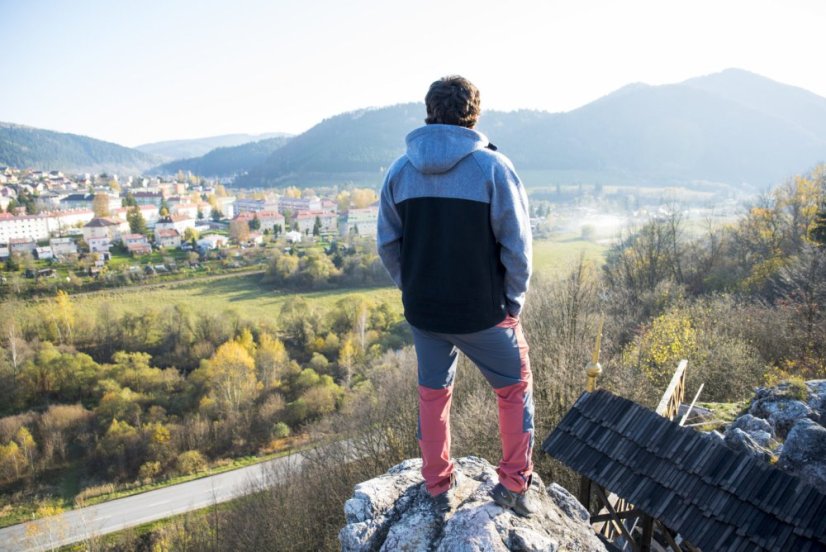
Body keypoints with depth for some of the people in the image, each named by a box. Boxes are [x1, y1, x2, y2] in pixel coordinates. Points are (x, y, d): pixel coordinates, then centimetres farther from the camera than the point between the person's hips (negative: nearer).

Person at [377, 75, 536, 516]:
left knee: (432, 393, 21)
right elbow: (517, 245, -11)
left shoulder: (400, 170, 0)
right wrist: (513, 301, 1)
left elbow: (387, 243, 4)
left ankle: (438, 486, 33)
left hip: (423, 311, 4)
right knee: (515, 387, 19)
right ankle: (514, 484, 25)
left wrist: (412, 290, 14)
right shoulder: (492, 166, -12)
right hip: (482, 312, -3)